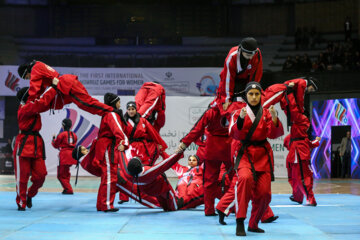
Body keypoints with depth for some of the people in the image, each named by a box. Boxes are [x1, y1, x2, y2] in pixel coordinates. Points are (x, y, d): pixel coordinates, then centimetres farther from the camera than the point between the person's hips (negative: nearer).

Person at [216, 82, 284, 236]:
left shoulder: (266, 113, 10)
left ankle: (253, 225, 23)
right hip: (245, 153, -3)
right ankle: (240, 223, -28)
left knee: (264, 192, -2)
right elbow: (235, 135, -8)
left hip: (263, 155, 3)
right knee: (245, 177, -32)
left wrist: (274, 119, -21)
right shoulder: (239, 113, 7)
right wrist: (240, 119, -24)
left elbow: (274, 134, -4)